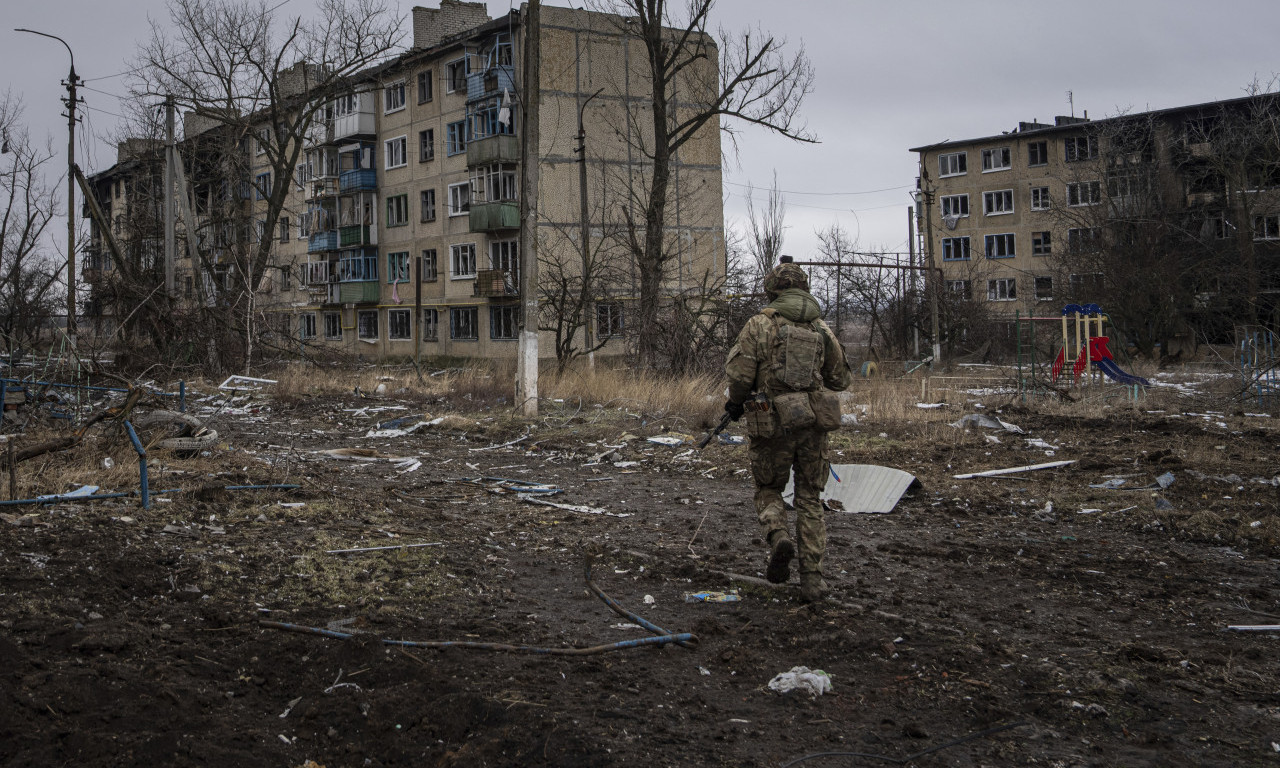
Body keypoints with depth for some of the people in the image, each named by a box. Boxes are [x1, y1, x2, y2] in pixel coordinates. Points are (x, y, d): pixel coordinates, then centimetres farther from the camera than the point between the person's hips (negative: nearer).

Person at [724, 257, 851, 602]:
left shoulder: (760, 324, -4)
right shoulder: (822, 329, 8)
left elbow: (739, 371, -9)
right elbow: (840, 379, 15)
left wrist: (735, 404, 10)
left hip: (773, 424, -2)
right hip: (815, 423, 3)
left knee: (768, 490, 18)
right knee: (810, 499, 11)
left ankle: (778, 537, -12)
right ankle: (811, 578, 7)